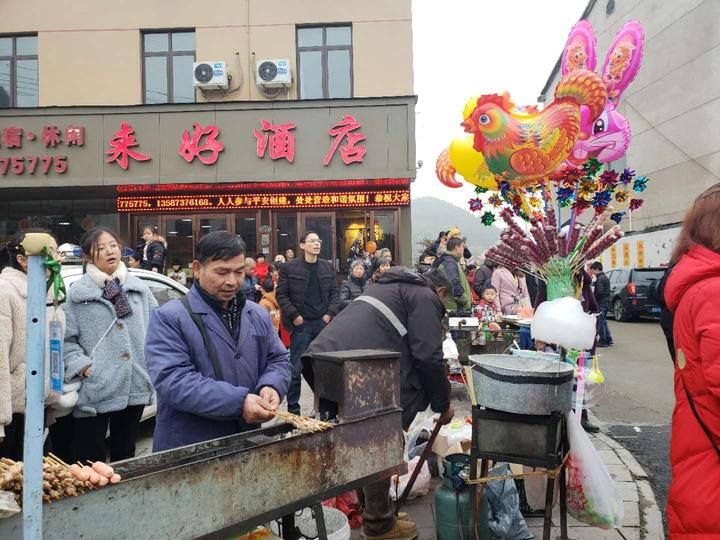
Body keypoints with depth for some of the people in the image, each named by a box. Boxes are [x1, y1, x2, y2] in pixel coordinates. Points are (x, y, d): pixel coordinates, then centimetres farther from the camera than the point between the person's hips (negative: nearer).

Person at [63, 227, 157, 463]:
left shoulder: (139, 288, 7)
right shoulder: (76, 294, -2)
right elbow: (66, 339, -4)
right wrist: (82, 366, -15)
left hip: (136, 387, 3)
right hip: (95, 390, -3)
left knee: (125, 454, 18)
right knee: (90, 460, 6)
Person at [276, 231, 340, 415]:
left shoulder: (328, 267, 10)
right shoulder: (289, 267, -1)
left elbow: (335, 292, 12)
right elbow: (281, 294, -2)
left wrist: (330, 313, -2)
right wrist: (294, 316, -10)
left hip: (323, 322, 3)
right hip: (301, 324, -3)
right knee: (296, 368, 1)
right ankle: (293, 409, 11)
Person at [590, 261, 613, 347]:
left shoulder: (599, 279, -16)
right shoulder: (606, 277, 14)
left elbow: (599, 292, -23)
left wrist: (594, 298, -10)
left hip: (601, 302, -9)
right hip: (607, 301, 9)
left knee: (601, 321, -3)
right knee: (603, 321, 17)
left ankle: (603, 341, 1)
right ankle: (608, 339, 20)